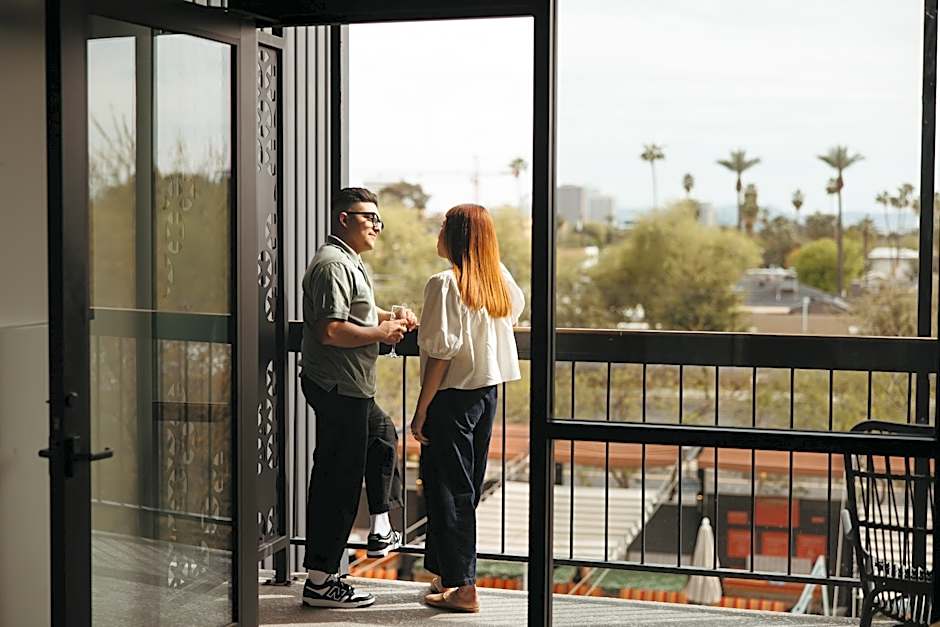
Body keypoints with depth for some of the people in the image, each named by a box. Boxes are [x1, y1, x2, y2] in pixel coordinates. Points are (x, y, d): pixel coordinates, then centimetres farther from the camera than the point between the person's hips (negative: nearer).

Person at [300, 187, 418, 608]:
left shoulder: (349, 261, 17)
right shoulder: (333, 265, -17)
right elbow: (330, 330, -27)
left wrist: (390, 317, 13)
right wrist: (381, 332, -15)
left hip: (350, 388, 11)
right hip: (338, 387, -11)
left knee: (382, 434, 30)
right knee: (339, 479, -8)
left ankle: (380, 531, 38)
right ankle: (320, 581, -3)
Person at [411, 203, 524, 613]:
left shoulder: (446, 284, -15)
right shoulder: (499, 280, 5)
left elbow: (442, 352, -18)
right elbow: (517, 309, 25)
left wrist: (421, 409, -14)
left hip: (452, 396, -7)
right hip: (488, 394, 7)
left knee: (448, 489, 1)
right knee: (467, 486, 16)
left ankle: (462, 587, 5)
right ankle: (451, 574, 26)